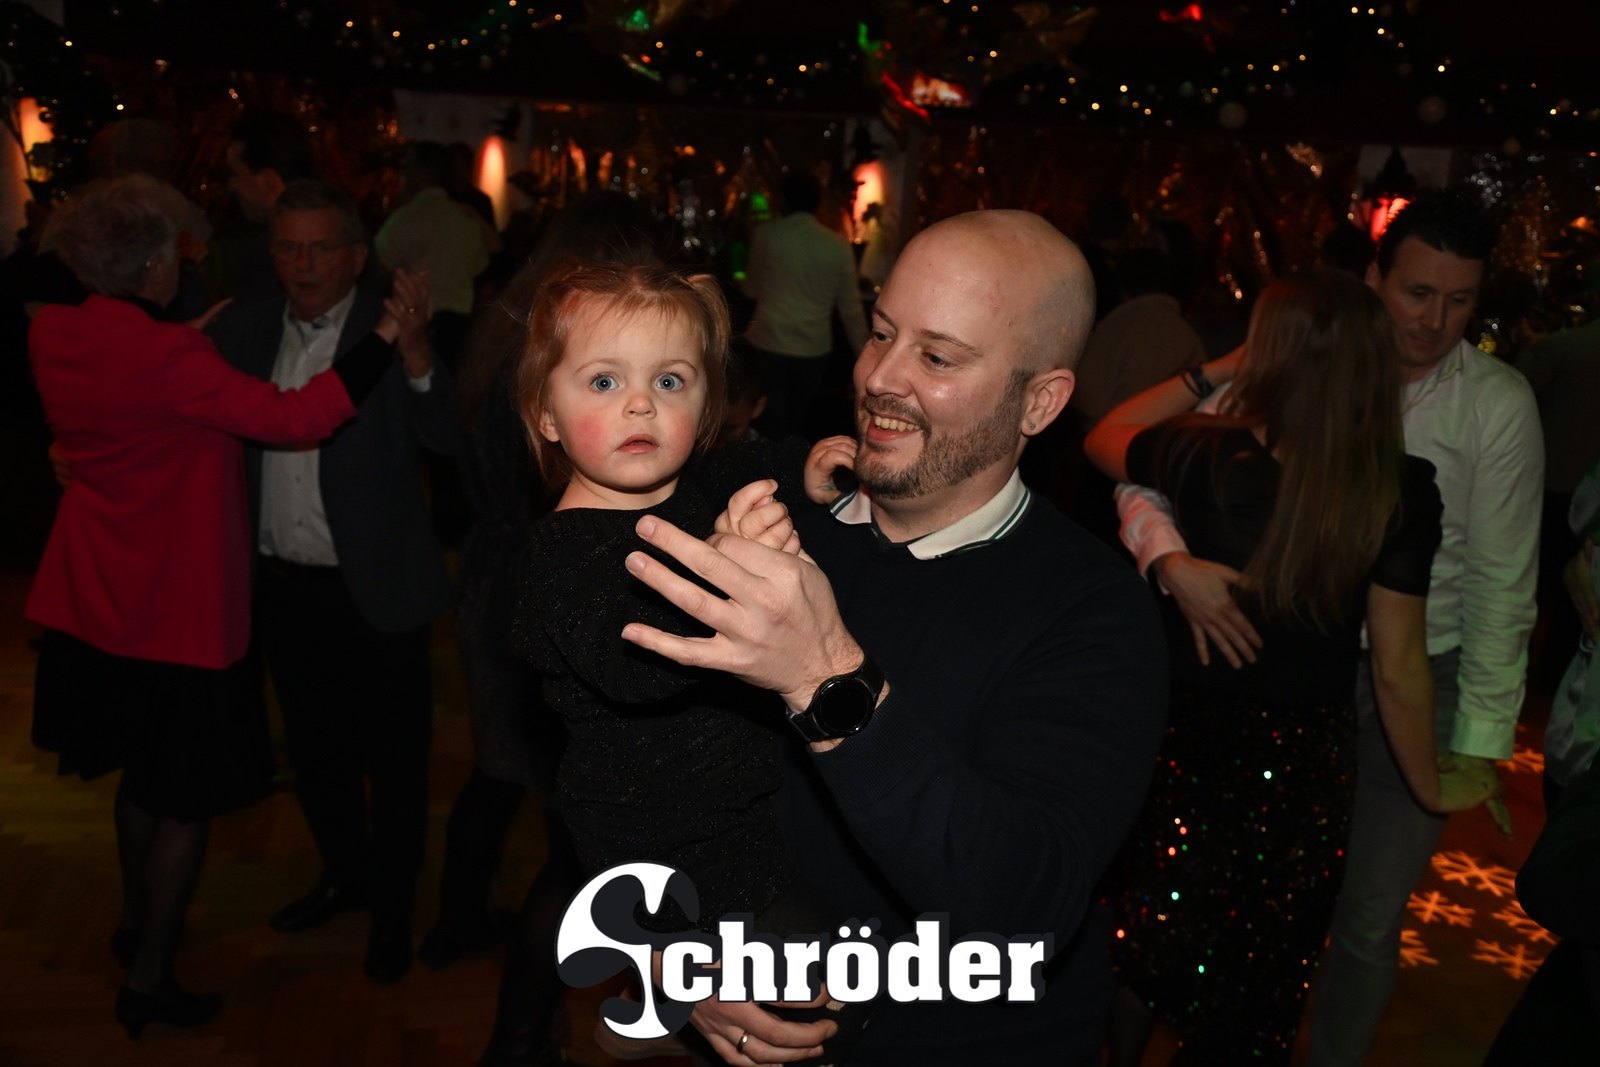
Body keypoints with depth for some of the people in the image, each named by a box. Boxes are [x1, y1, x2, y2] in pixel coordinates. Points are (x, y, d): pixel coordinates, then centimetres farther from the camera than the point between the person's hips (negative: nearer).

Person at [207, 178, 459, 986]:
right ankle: (345, 873, 44)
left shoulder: (393, 329, -12)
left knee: (392, 758, 10)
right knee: (313, 746, 22)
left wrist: (413, 354, -39)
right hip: (282, 582, 5)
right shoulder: (245, 327, 2)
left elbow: (448, 436, -24)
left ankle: (393, 908, 30)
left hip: (374, 587, -5)